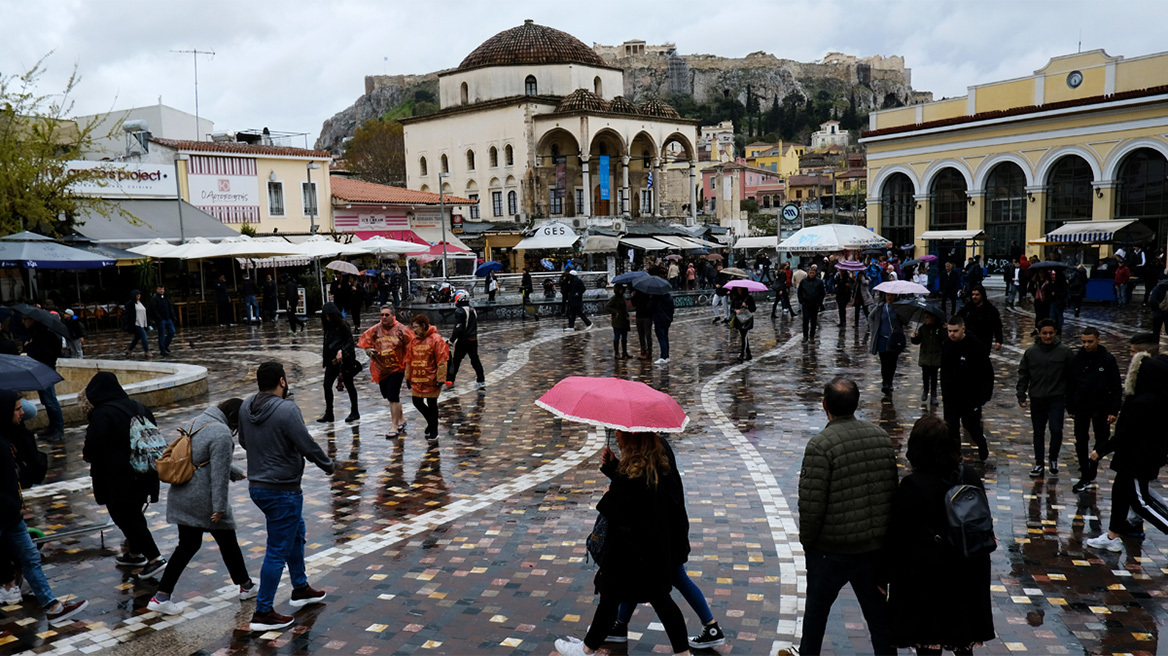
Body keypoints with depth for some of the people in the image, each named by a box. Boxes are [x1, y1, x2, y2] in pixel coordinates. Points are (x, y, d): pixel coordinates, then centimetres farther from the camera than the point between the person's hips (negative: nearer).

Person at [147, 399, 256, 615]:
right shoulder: (221, 434, -21)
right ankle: (246, 586, 27)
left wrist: (236, 472, 33)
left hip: (182, 498, 8)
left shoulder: (196, 422, 10)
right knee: (228, 543, 10)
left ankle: (161, 597, 12)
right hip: (204, 502, -8)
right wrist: (219, 507, -18)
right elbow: (219, 475, -22)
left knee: (187, 545, 15)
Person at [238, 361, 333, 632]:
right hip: (282, 490, -9)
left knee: (295, 532, 26)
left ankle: (301, 588, 38)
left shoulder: (246, 406, 2)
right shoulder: (287, 410, -22)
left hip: (256, 485, 9)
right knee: (278, 551, 1)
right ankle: (263, 613, 8)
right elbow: (308, 446, -20)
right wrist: (327, 464, -3)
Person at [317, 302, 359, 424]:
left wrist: (342, 351, -27)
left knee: (349, 386, 5)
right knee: (327, 385, 1)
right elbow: (327, 343, 16)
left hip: (344, 360, -7)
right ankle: (328, 414, 7)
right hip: (331, 360, 7)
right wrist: (325, 357, 12)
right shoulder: (328, 327, 9)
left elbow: (350, 342, -12)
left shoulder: (343, 326, -11)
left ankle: (354, 412, 18)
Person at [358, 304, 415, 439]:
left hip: (396, 367, -4)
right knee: (389, 396, 15)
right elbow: (366, 344, 9)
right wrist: (370, 351, -11)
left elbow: (410, 348, -1)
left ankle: (394, 426, 1)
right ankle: (401, 419, 36)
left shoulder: (401, 330, -7)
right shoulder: (375, 330, 0)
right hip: (381, 368, 4)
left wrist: (406, 363, -7)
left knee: (393, 397, -8)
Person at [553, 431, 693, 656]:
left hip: (628, 551, -8)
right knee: (660, 597, 18)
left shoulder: (629, 477, -27)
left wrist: (607, 496, -2)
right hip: (658, 548, 8)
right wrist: (612, 465, 4)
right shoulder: (660, 464, -2)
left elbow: (616, 512, -21)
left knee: (610, 598, 10)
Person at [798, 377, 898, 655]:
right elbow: (893, 489, 7)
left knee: (817, 607, 18)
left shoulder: (820, 445, -21)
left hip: (831, 550, -4)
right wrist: (880, 531, 17)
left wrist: (807, 540, -5)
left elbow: (811, 504, -21)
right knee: (877, 612, 17)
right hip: (875, 547, 5)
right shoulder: (881, 437, -1)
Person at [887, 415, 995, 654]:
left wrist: (890, 575, -2)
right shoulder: (971, 478, -4)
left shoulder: (911, 487, -21)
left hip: (924, 580, -5)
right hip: (968, 577, 6)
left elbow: (898, 538, -14)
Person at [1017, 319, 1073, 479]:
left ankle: (1053, 459, 15)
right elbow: (1023, 375, 9)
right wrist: (1021, 396, 4)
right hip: (1036, 399, 2)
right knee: (1038, 433, 10)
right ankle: (1039, 464, 23)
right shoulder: (1031, 352, 3)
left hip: (1057, 399, -2)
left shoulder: (1064, 351, -3)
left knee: (1056, 430, -10)